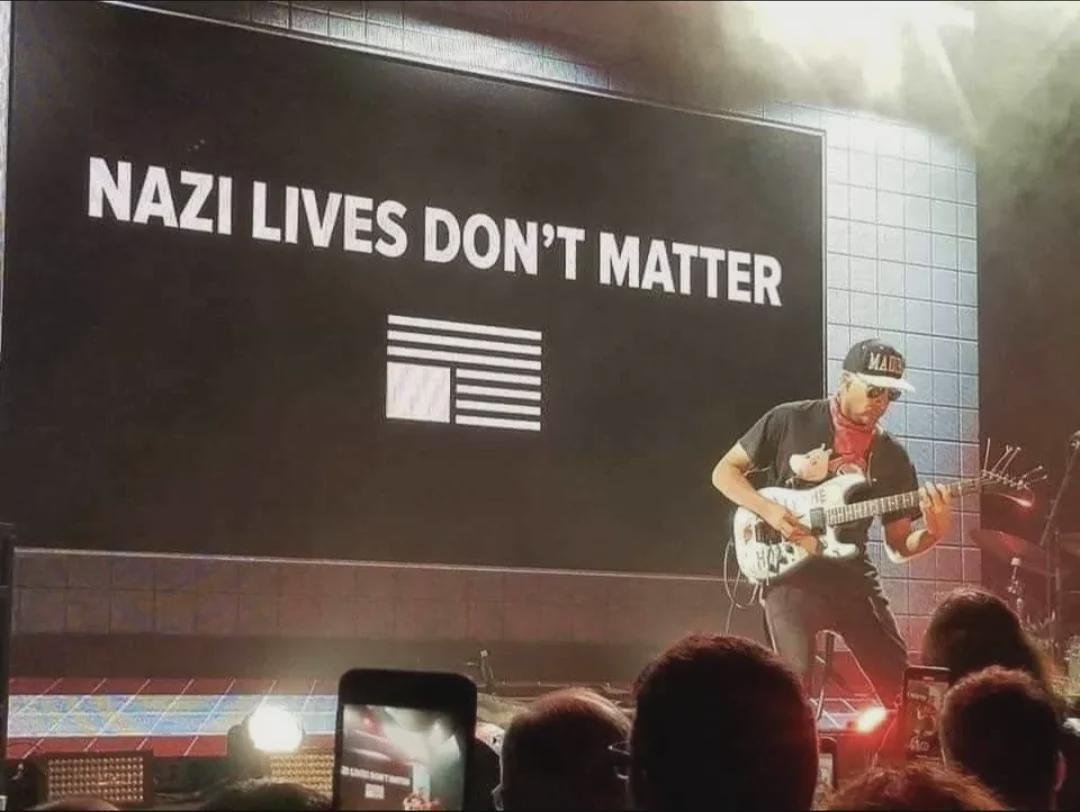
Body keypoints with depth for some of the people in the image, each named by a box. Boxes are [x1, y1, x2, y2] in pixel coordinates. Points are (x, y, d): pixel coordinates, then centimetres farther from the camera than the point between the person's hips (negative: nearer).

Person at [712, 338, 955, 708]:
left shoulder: (891, 455, 7)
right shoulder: (790, 420, -2)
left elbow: (898, 545, 8)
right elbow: (724, 472, 4)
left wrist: (934, 532, -14)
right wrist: (768, 510, -13)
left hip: (852, 578, 4)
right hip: (789, 572, -4)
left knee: (900, 684, 1)